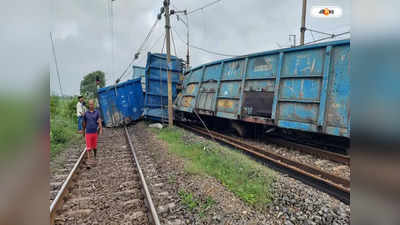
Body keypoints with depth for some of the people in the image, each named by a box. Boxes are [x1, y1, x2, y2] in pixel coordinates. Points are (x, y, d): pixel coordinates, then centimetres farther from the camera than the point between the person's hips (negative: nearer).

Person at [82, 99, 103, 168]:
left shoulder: (97, 112, 0)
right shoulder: (86, 113, 0)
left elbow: (99, 121, -8)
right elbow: (84, 123, 11)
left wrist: (101, 129, -22)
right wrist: (83, 131, 19)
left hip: (95, 132, 1)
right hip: (88, 133, -1)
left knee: (94, 147, 15)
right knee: (88, 148, -5)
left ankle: (95, 158, 39)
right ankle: (88, 163, -4)